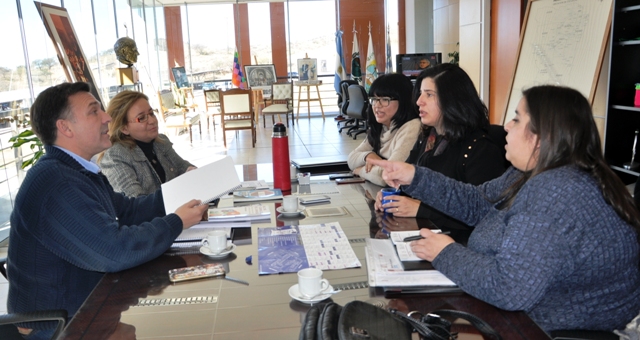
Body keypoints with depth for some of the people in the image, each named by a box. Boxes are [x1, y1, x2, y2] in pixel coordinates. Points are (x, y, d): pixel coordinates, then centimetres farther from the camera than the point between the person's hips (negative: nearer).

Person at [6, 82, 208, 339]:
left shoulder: (78, 171, 7)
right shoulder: (55, 183, -27)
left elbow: (128, 211, 9)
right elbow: (115, 251, -31)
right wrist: (176, 223, -19)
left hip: (88, 301, 9)